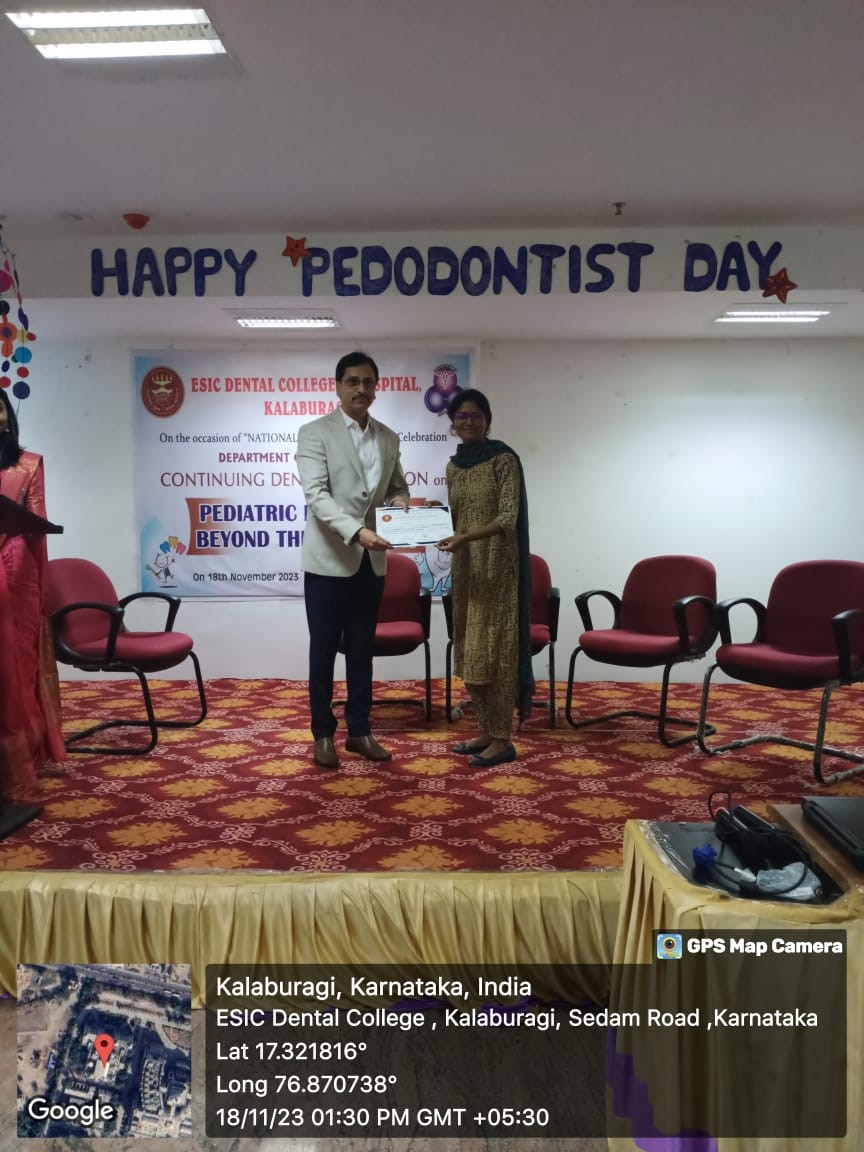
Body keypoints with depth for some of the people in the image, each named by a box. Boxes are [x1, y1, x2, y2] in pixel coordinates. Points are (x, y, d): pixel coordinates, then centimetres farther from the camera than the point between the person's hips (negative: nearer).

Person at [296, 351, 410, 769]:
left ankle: (359, 730, 22)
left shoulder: (389, 438, 10)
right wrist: (356, 531, -29)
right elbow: (316, 494, -17)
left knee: (362, 650, 12)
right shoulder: (315, 432, -6)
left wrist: (399, 504, -6)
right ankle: (323, 733, 17)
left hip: (371, 561, 5)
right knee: (324, 650, 5)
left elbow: (397, 487, 19)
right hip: (328, 559, -4)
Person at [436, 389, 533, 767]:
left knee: (494, 648, -5)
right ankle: (486, 731, 21)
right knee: (470, 649, 9)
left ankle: (503, 739, 5)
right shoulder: (454, 465, 12)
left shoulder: (505, 459, -9)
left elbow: (508, 519, -17)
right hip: (465, 566, 7)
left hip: (497, 566, -7)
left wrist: (464, 538, -29)